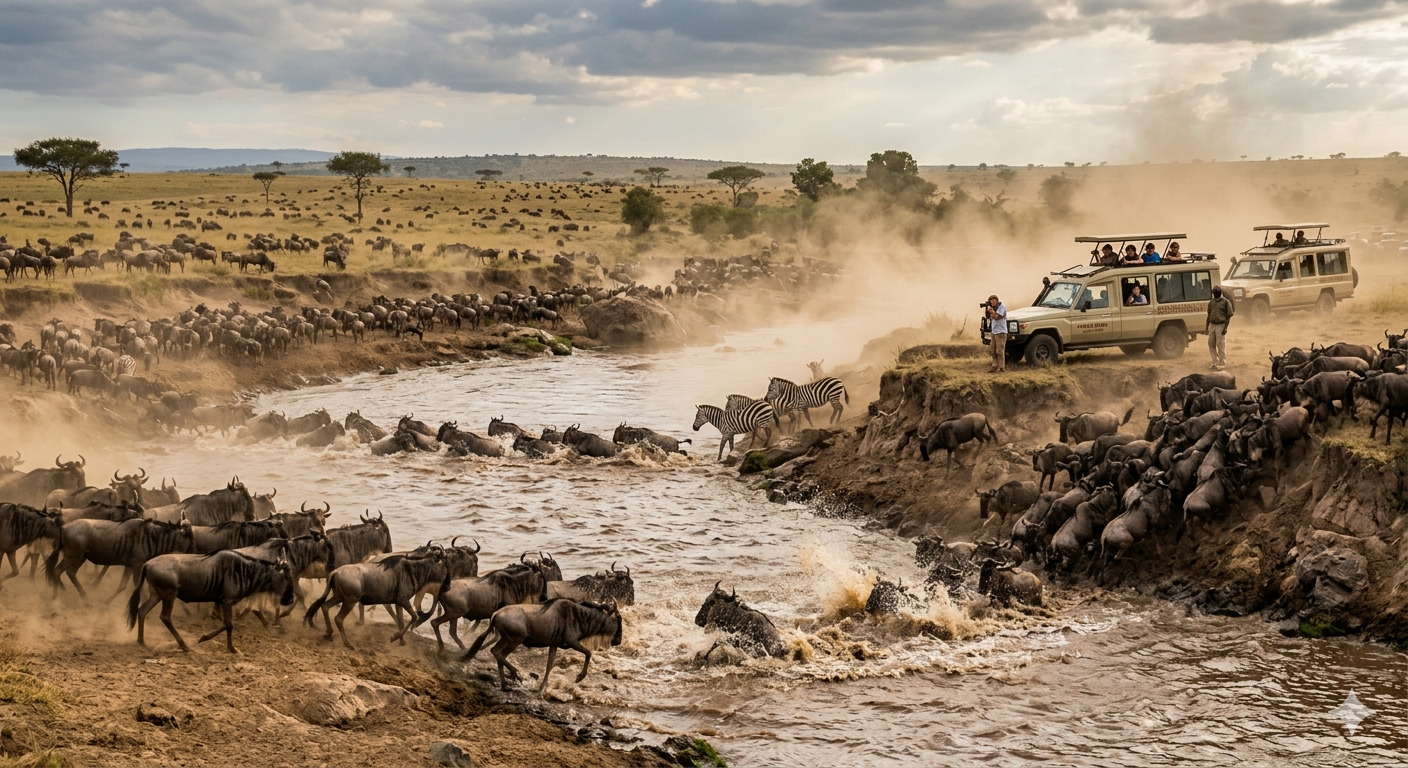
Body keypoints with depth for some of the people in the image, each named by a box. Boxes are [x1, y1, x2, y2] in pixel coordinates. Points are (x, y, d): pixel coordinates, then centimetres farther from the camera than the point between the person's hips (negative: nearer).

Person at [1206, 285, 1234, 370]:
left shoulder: (1226, 302, -4)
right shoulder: (1211, 302, 14)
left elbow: (1229, 315, -6)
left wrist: (1225, 327, -13)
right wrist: (1207, 327, 16)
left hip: (1220, 325, -6)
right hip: (1212, 325, 6)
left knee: (1221, 345, -4)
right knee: (1211, 344, 8)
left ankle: (1222, 363, 4)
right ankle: (1215, 362, 21)